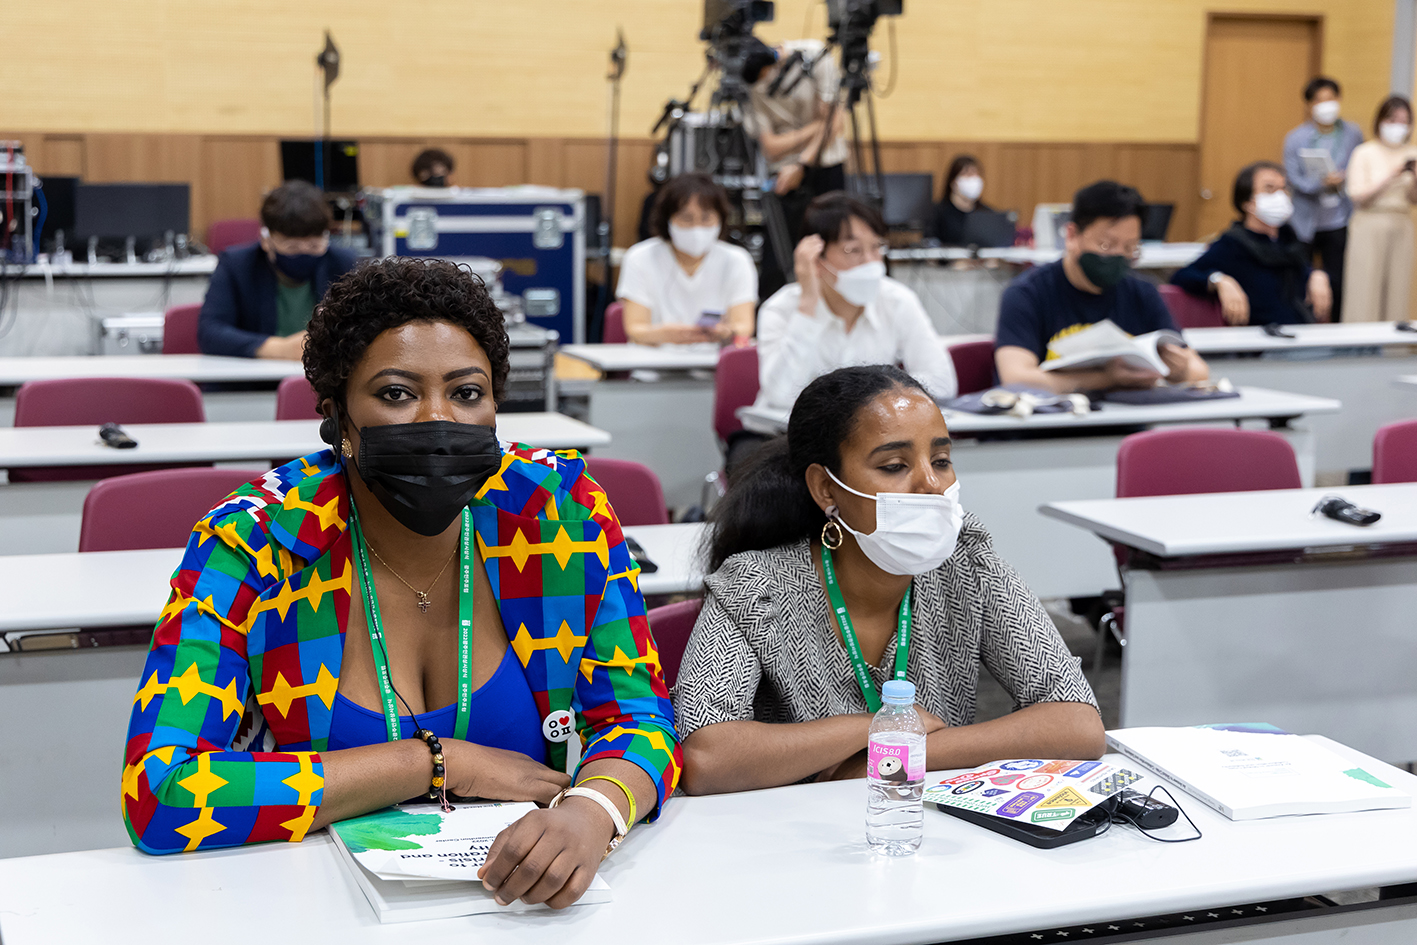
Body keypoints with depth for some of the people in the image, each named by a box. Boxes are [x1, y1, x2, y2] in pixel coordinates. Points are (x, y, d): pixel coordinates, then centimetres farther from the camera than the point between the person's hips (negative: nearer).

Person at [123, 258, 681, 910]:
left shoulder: (561, 509, -5)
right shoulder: (250, 545, -12)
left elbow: (638, 715, -3)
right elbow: (158, 798, -20)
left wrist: (594, 811, -28)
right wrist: (443, 763, -19)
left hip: (518, 901, 2)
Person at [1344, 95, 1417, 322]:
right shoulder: (1365, 153, -1)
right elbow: (1357, 195, -9)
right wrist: (1390, 177, -17)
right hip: (1369, 227, -4)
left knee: (1396, 290, 3)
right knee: (1365, 295, -6)